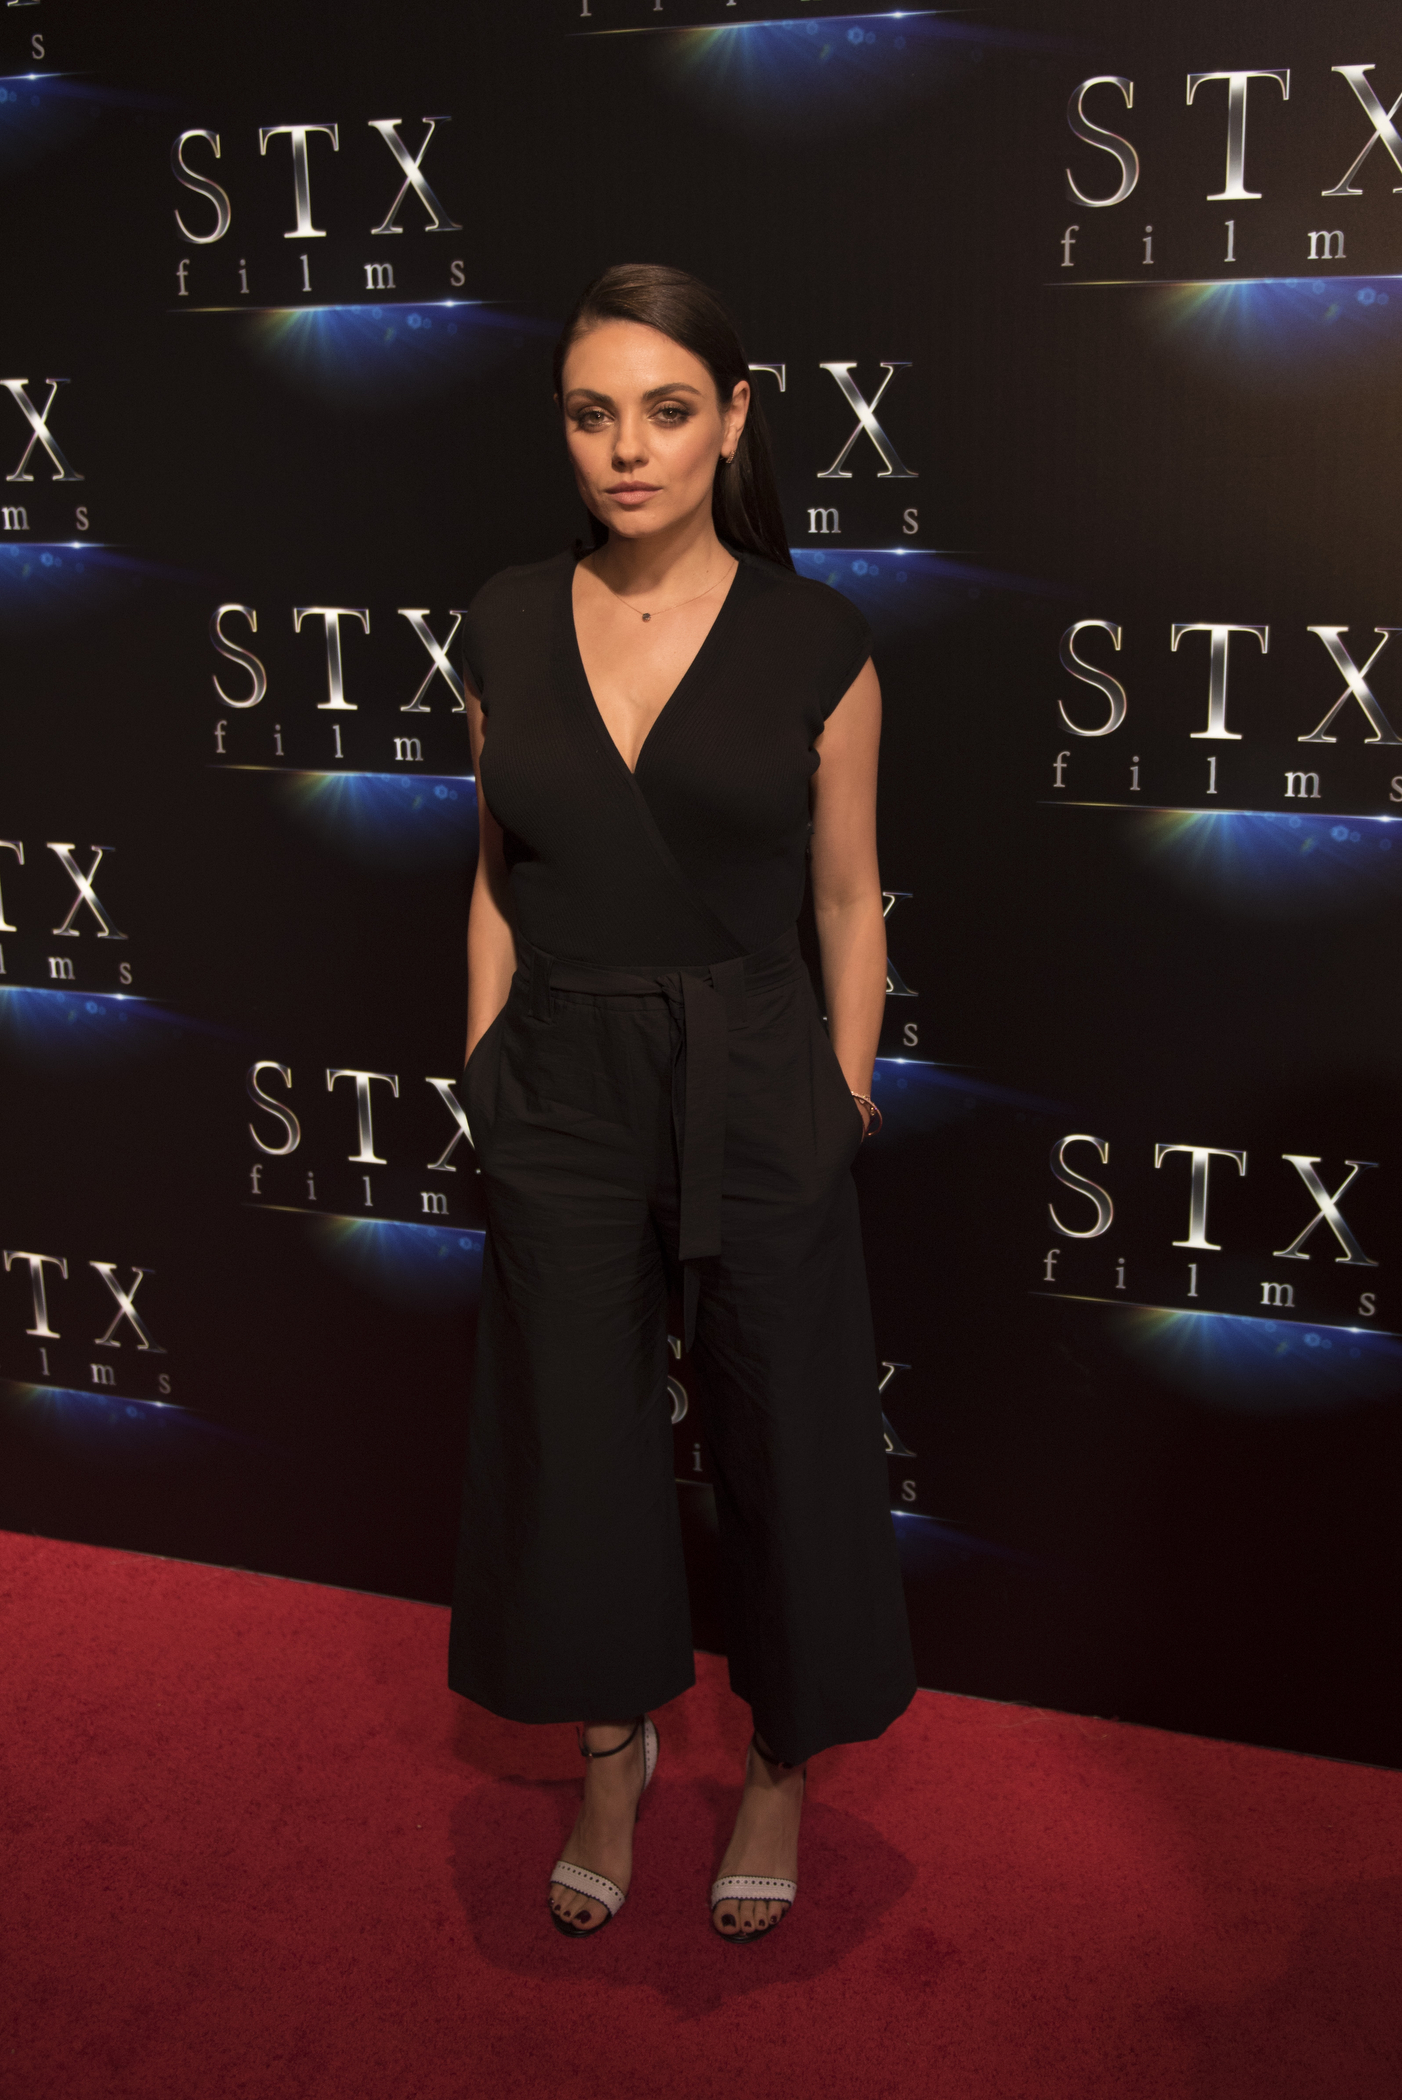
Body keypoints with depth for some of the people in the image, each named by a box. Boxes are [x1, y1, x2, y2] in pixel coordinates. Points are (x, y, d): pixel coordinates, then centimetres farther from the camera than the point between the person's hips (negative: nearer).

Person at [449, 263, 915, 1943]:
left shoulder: (815, 643, -6)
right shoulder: (506, 625, 2)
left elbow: (846, 897, 0)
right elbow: (497, 877, 8)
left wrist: (846, 1102, -1)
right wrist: (485, 1078, 6)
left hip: (753, 1086, -2)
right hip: (559, 1089, 3)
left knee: (782, 1437, 10)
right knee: (572, 1439, 13)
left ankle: (783, 1760, 35)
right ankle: (611, 1753, 38)